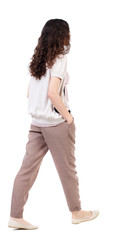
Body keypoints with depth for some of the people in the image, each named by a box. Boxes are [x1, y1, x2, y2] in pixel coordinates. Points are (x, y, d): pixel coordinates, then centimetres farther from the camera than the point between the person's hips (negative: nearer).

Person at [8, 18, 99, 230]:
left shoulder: (38, 60, 10)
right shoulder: (59, 59, -13)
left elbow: (29, 94, 14)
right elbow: (52, 93, -23)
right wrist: (68, 116, -13)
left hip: (37, 122, 7)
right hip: (56, 122, -7)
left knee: (28, 168, 5)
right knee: (67, 168, 8)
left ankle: (15, 217, 6)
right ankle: (76, 212, 23)